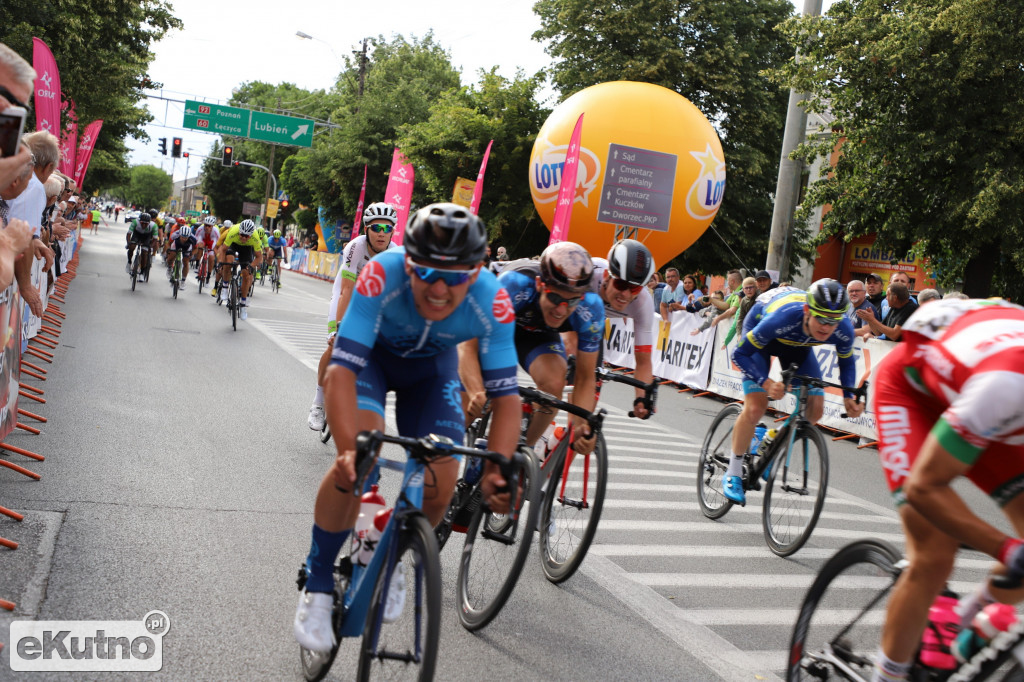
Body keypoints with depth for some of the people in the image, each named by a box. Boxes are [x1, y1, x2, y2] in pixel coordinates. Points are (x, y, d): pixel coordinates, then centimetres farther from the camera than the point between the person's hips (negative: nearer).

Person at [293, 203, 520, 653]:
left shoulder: (492, 303, -34)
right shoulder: (382, 276, -40)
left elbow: (505, 398, -29)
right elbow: (342, 370, -41)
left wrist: (496, 471, -42)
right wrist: (349, 448, -54)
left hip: (432, 364, 2)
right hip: (371, 351, -2)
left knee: (441, 485, -10)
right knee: (359, 462, -25)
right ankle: (317, 584, -2)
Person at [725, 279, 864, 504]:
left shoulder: (844, 329, -30)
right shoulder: (783, 317, -43)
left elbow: (846, 361, -4)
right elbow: (740, 354, -33)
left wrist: (849, 397, -18)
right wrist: (767, 383, -46)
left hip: (795, 344, 5)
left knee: (814, 409, -9)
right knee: (756, 407, -19)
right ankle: (732, 474, 0)